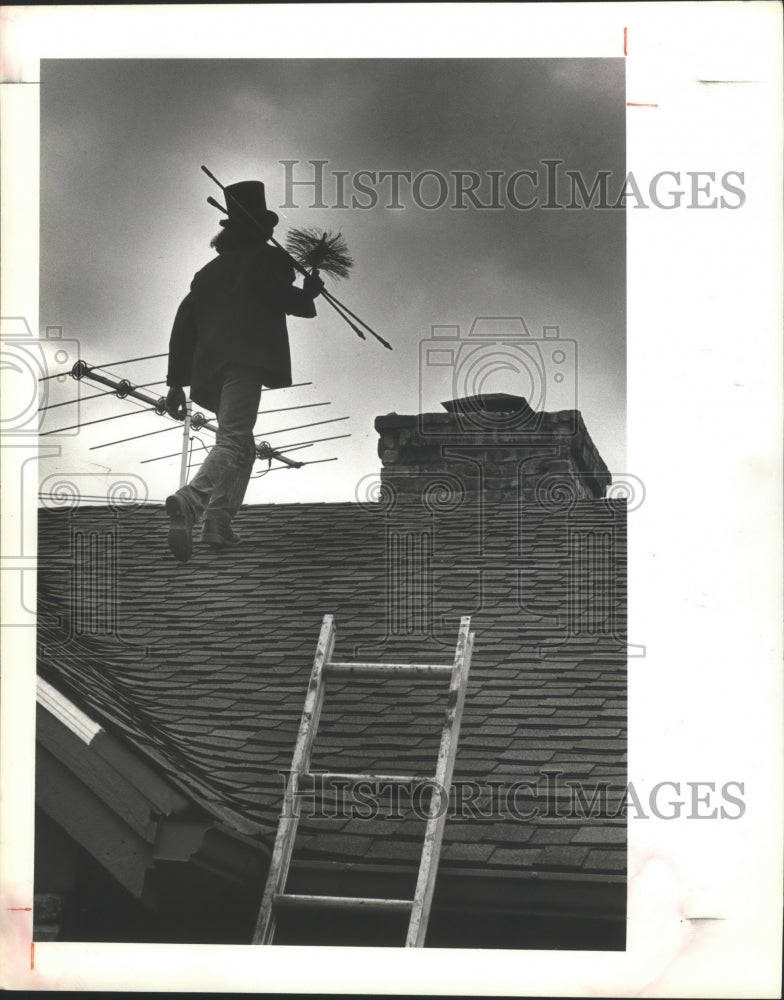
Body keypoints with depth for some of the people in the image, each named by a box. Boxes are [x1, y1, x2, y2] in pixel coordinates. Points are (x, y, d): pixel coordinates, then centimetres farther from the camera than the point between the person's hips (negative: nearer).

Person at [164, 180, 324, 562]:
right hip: (248, 358, -7)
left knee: (240, 444, 20)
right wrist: (310, 291, 21)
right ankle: (188, 501, -41)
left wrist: (176, 382, 19)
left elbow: (184, 323, 19)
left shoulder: (210, 270, 24)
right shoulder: (268, 258, 8)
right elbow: (287, 300, -2)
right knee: (232, 440, -17)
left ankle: (218, 523, 9)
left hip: (209, 366, 7)